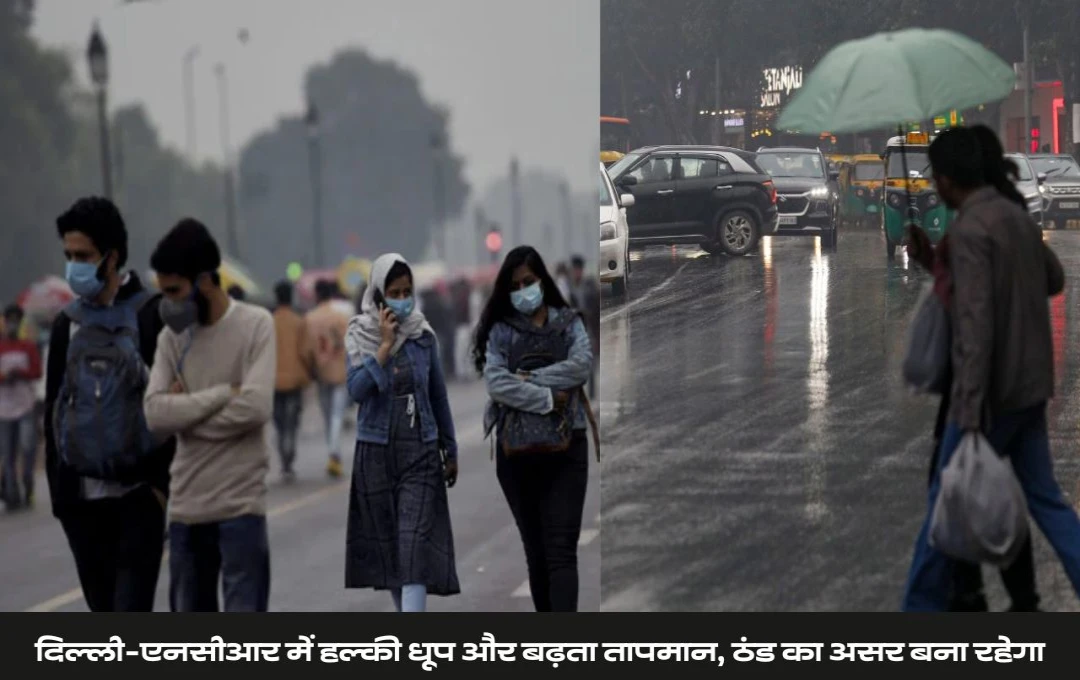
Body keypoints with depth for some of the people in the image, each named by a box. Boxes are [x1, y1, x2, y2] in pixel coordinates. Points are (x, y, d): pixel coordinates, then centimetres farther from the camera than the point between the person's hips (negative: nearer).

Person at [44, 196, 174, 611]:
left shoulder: (151, 315, -3)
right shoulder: (67, 324, 11)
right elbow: (53, 409, 15)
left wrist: (164, 481, -11)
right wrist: (57, 486, 10)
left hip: (138, 494, -5)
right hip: (82, 497, 5)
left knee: (131, 612, -11)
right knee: (103, 607, 9)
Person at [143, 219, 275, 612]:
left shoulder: (255, 325, -5)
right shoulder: (171, 337, 8)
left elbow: (256, 407, -17)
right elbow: (155, 413, -5)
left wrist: (186, 410, -6)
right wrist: (224, 393, -12)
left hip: (239, 505, -5)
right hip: (185, 506, 5)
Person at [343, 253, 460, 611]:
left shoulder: (423, 334, 1)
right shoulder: (360, 335, -3)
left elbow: (438, 394, 10)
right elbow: (357, 389, -16)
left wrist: (450, 450, 15)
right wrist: (385, 345, -20)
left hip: (420, 450, 0)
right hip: (376, 450, 0)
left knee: (416, 542, -12)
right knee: (386, 540, 8)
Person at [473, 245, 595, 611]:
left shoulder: (569, 323, 7)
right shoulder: (500, 329, 4)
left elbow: (581, 366, -11)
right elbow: (496, 383, -11)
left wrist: (530, 379, -13)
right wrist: (547, 399, -16)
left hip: (565, 447, -1)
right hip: (516, 448, 1)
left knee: (561, 550, -10)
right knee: (535, 550, 9)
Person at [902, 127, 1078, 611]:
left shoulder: (969, 231, -19)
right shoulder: (1018, 218, 8)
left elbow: (976, 325, -25)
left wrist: (972, 413, -27)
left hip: (992, 392, -8)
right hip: (1030, 387, 8)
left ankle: (922, 611, 12)